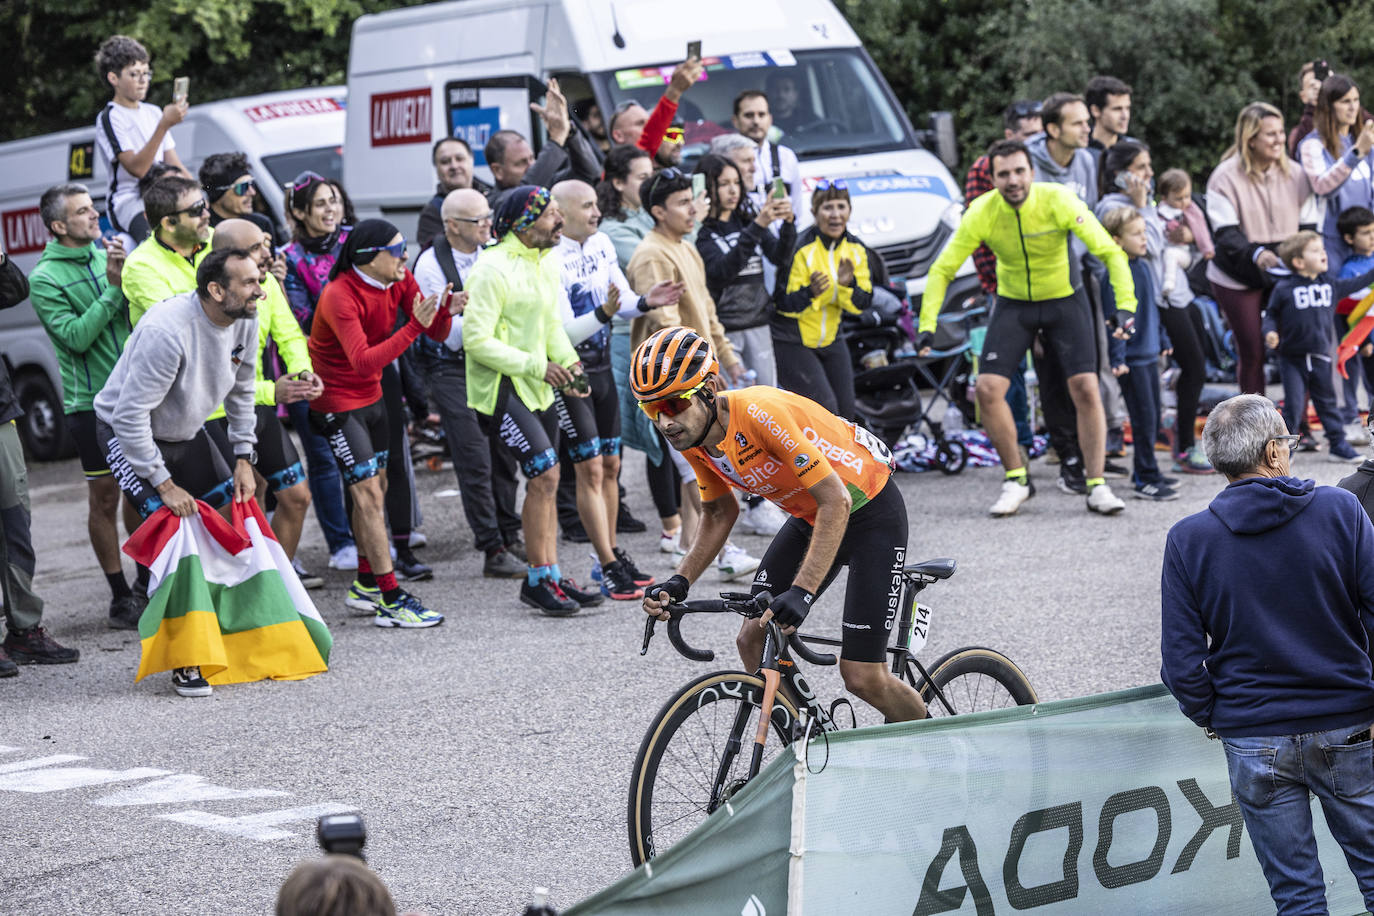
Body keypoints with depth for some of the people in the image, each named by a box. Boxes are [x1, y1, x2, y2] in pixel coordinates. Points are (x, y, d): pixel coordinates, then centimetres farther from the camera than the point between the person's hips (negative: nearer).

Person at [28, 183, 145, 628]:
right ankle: (121, 596, 10)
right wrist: (113, 288, -19)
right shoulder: (46, 278, -7)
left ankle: (147, 581, 25)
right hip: (91, 402, -5)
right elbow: (76, 336, -17)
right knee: (104, 498, 1)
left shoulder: (106, 257, 9)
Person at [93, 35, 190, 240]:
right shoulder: (109, 118, -3)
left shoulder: (153, 113, 21)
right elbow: (137, 168, -16)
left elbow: (174, 163, 21)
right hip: (128, 201, -7)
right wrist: (164, 125, -23)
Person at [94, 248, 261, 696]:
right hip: (127, 432, -8)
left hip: (186, 431, 8)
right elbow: (130, 415, -33)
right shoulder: (167, 331, -35)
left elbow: (240, 392, 7)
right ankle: (183, 663, -16)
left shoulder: (244, 322, -11)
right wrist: (164, 485, -28)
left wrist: (243, 458, 1)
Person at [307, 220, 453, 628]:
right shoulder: (339, 297, -26)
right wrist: (414, 326, -41)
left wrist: (444, 310, -26)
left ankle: (365, 584, 28)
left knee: (376, 487, 14)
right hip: (338, 403, -8)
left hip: (372, 396, 8)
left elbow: (437, 334, -3)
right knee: (368, 493, -10)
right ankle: (390, 599, -10)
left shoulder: (398, 281, -3)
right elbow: (363, 361, -35)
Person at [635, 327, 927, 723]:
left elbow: (835, 501, -35)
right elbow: (719, 513, 9)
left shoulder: (761, 413, -34)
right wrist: (679, 582, -5)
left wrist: (801, 593, -43)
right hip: (809, 517, 8)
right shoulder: (691, 437, -9)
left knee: (862, 679, -10)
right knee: (753, 641, -4)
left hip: (869, 510, -8)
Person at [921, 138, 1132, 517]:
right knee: (988, 389, -11)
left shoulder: (1058, 201, -23)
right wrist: (927, 325, -20)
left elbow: (1110, 252, -22)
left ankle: (1096, 485, -1)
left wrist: (1125, 305, -35)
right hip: (1013, 304, 2)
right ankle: (1017, 480, 6)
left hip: (1064, 300, -2)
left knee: (1086, 389, -13)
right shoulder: (981, 213, -18)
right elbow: (942, 269, -10)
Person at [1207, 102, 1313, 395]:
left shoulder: (1294, 173, 3)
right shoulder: (1226, 176, -11)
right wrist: (1256, 253, -33)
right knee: (1252, 353, 3)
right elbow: (1225, 233, -16)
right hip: (1237, 279, -3)